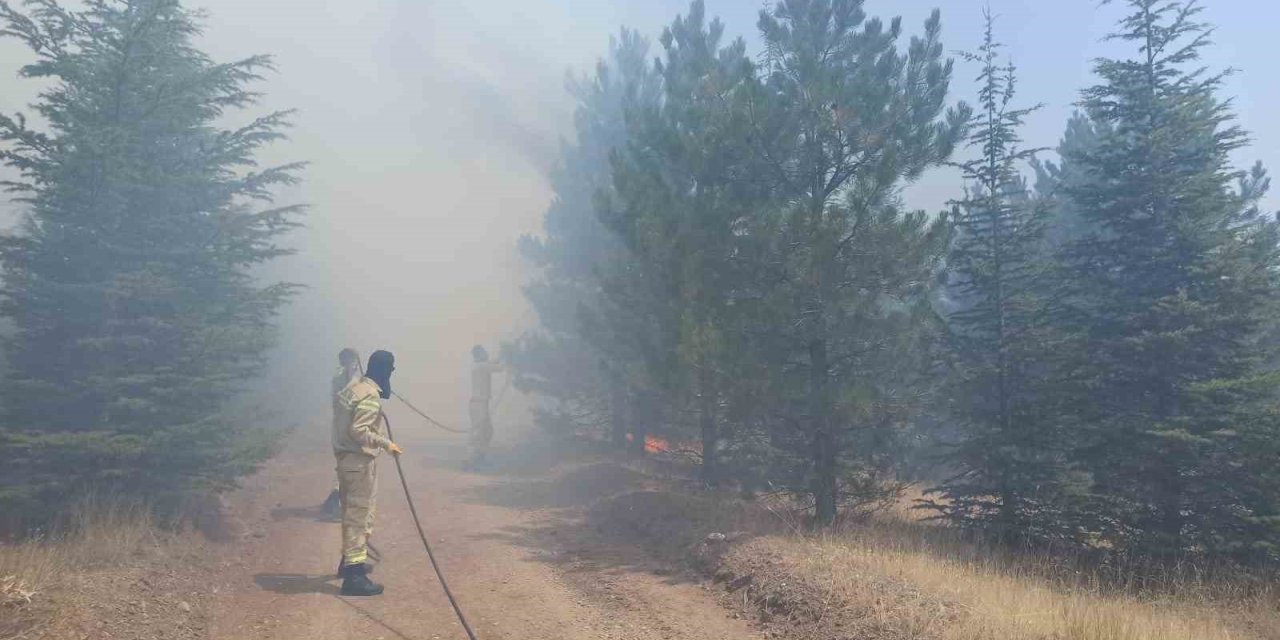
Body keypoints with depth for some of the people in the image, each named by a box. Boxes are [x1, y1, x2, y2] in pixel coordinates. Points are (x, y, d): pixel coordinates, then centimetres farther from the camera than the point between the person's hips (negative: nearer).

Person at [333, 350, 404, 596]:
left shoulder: (353, 387, 11)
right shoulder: (371, 396, -19)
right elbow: (358, 431, -26)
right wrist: (386, 444, -23)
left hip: (346, 458, 10)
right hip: (360, 462, -10)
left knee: (352, 512, 22)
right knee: (359, 515, -5)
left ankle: (350, 560, 37)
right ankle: (354, 573, -3)